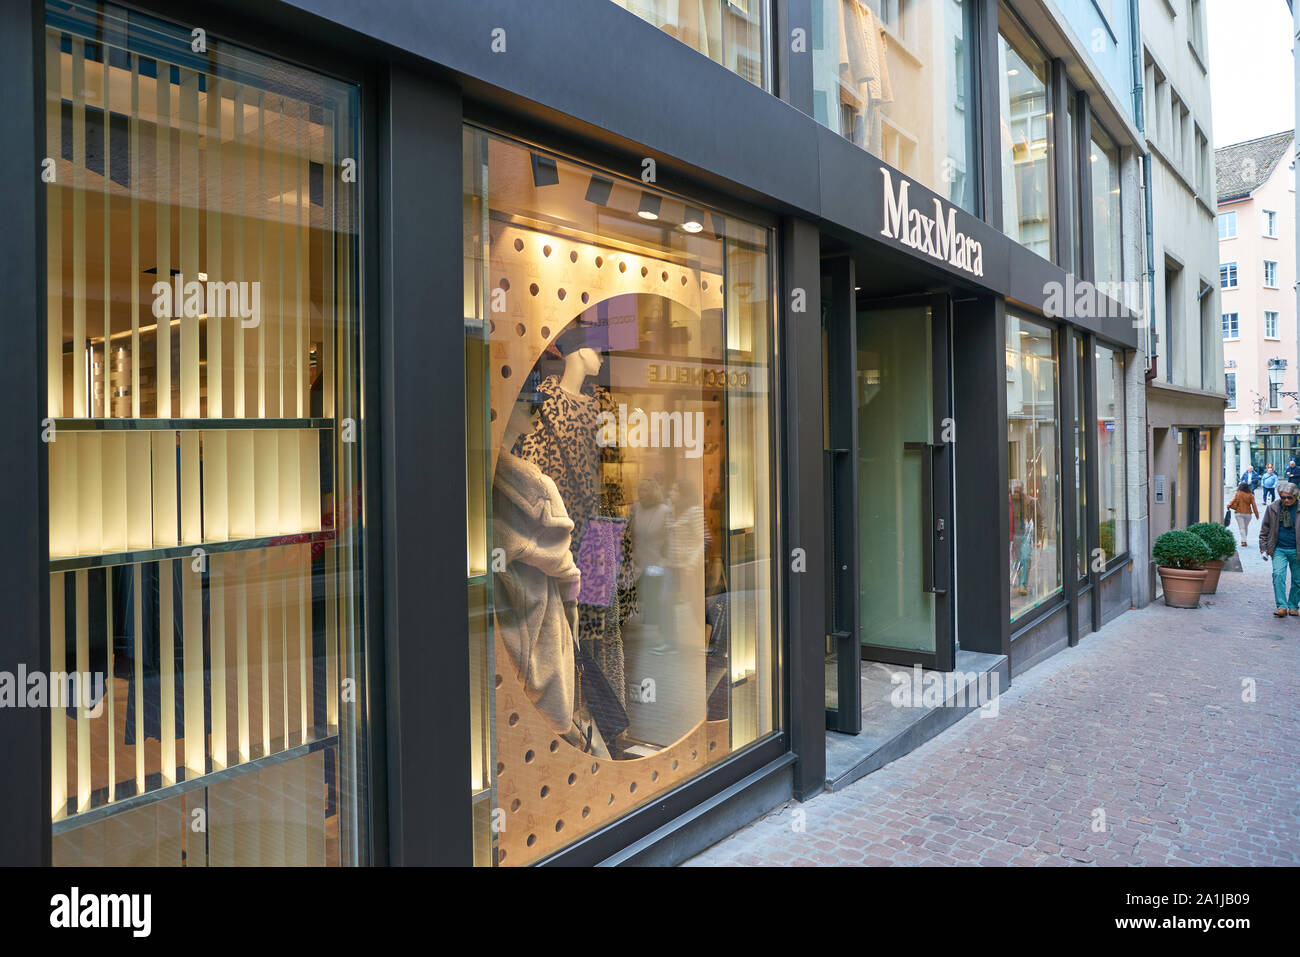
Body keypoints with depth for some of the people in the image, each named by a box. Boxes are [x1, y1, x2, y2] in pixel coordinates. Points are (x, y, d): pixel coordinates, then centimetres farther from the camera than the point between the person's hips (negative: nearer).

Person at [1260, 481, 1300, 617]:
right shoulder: (1272, 509, 2)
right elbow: (1264, 530, 10)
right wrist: (1263, 548, 4)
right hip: (1279, 550, 0)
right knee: (1278, 575, -15)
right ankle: (1281, 606, -14)